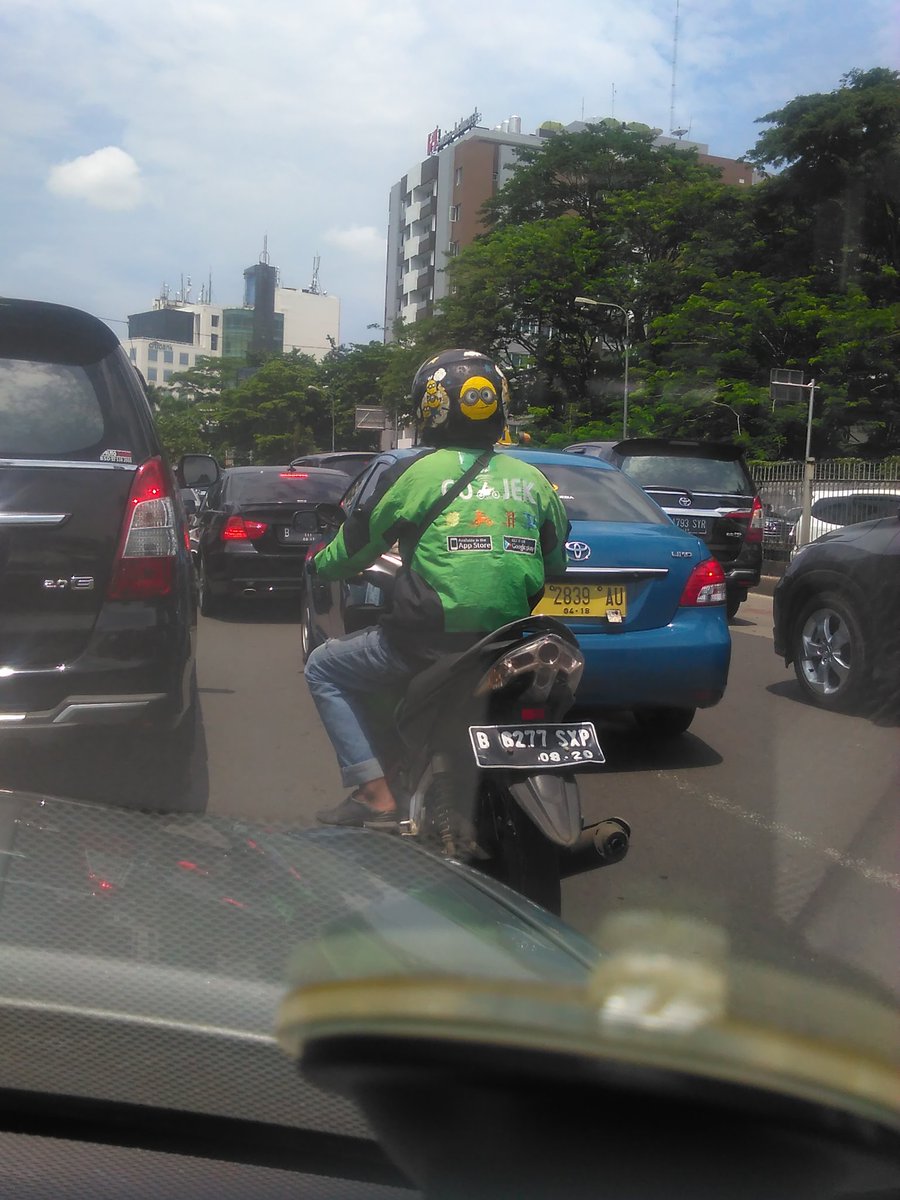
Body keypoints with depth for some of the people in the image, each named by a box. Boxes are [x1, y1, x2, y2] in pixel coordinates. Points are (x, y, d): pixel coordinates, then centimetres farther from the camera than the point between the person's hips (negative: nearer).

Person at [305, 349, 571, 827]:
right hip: (511, 638, 6)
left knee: (325, 669, 14)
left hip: (431, 634, -6)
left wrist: (320, 562, 29)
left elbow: (359, 541, 7)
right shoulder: (531, 479, 11)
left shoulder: (416, 472, -2)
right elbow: (555, 560, 21)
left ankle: (374, 793, 3)